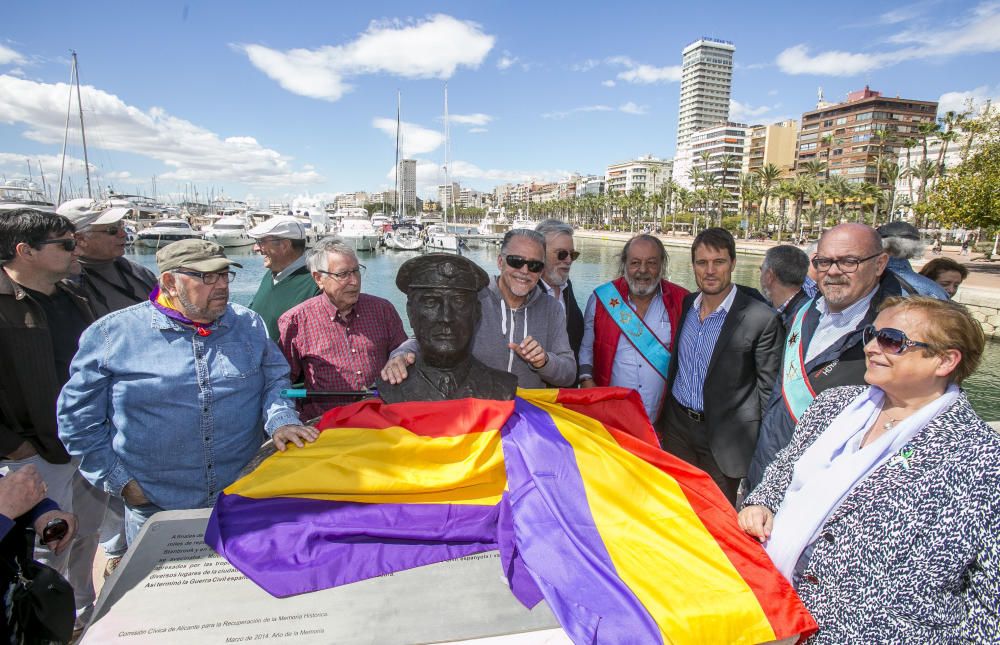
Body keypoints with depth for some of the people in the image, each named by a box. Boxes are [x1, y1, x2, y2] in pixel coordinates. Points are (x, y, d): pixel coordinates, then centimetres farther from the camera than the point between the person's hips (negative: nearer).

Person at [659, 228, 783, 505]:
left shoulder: (761, 319, -14)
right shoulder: (684, 305, 2)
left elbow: (769, 388, -9)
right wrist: (663, 417, 12)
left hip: (724, 438, -4)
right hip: (677, 427, 4)